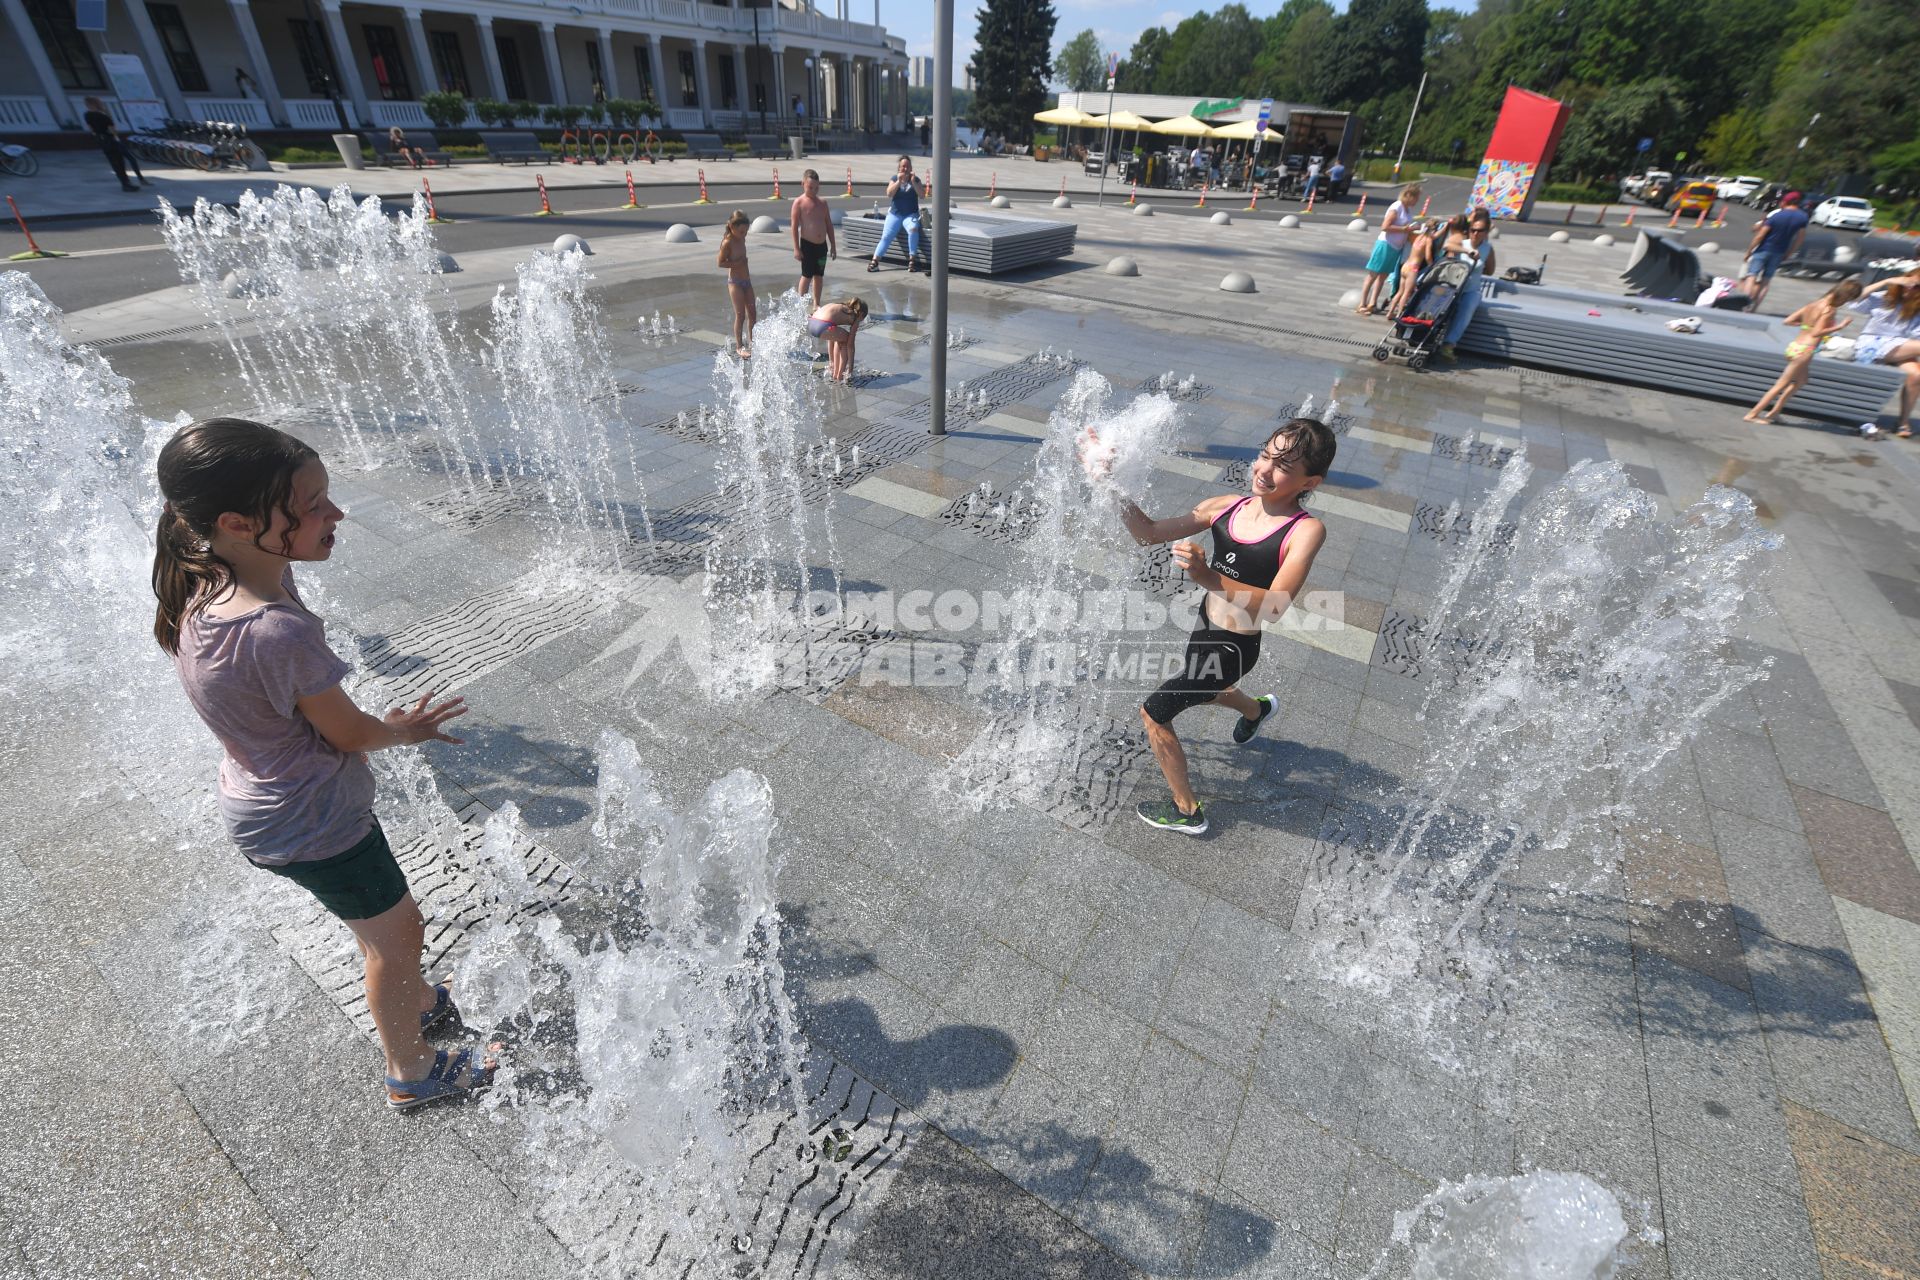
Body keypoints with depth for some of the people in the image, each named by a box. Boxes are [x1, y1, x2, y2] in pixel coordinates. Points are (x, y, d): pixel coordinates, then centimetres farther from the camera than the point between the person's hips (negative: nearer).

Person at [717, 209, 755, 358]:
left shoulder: (741, 239, 8)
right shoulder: (728, 242, -14)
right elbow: (720, 263, -16)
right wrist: (738, 262, -22)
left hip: (746, 280, 7)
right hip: (735, 282, -7)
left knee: (752, 313, 8)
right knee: (740, 315, -7)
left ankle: (752, 342, 20)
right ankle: (739, 346, 0)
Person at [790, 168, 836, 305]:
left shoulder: (822, 203, 9)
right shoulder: (799, 203, -6)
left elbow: (829, 224, 14)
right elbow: (794, 226, -9)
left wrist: (833, 245, 11)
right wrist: (796, 248, -14)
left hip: (822, 245, 5)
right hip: (807, 244, -5)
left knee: (819, 276, 10)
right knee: (806, 276, -1)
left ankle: (816, 304, 21)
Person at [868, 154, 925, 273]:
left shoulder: (916, 180, 5)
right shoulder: (895, 178, 7)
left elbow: (921, 194, -8)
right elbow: (889, 194, -6)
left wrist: (913, 181, -18)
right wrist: (899, 181, -16)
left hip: (911, 214, -1)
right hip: (895, 214, 1)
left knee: (913, 229, -34)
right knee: (886, 236, -16)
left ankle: (912, 259, -26)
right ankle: (875, 261, -21)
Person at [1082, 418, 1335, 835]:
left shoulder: (1305, 530, -23)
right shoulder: (1227, 507, -7)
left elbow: (1275, 605, -34)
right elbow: (1149, 532, -5)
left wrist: (1210, 579, -48)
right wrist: (1108, 482, -16)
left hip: (1232, 648, -7)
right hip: (1205, 628, 7)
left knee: (1154, 713, 2)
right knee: (1198, 692, 34)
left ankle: (1187, 811, 25)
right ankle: (1257, 709, 70)